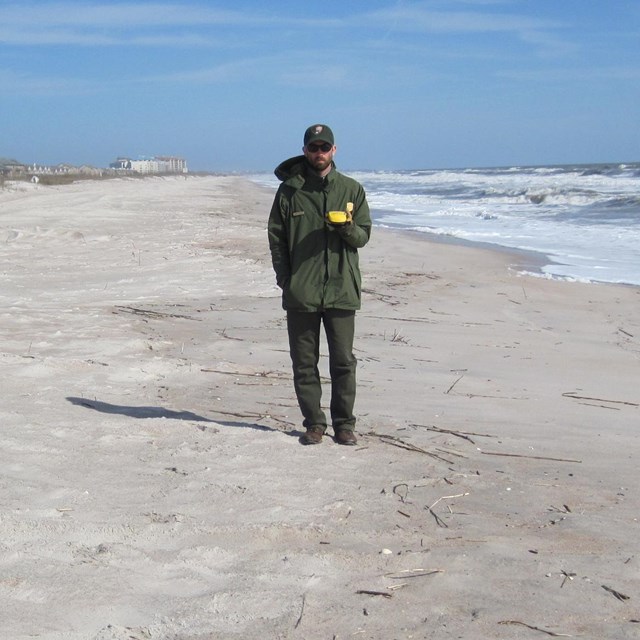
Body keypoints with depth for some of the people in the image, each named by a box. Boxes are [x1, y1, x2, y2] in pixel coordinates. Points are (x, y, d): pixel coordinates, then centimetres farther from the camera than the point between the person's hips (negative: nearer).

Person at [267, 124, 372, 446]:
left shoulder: (351, 189, 7)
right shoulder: (289, 190, 6)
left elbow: (364, 237, 7)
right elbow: (276, 237, 6)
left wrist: (347, 228, -16)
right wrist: (285, 280, -4)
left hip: (341, 290, 0)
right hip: (300, 293, 0)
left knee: (343, 362, 3)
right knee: (304, 363, 6)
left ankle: (344, 424, 14)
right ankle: (314, 423, 16)